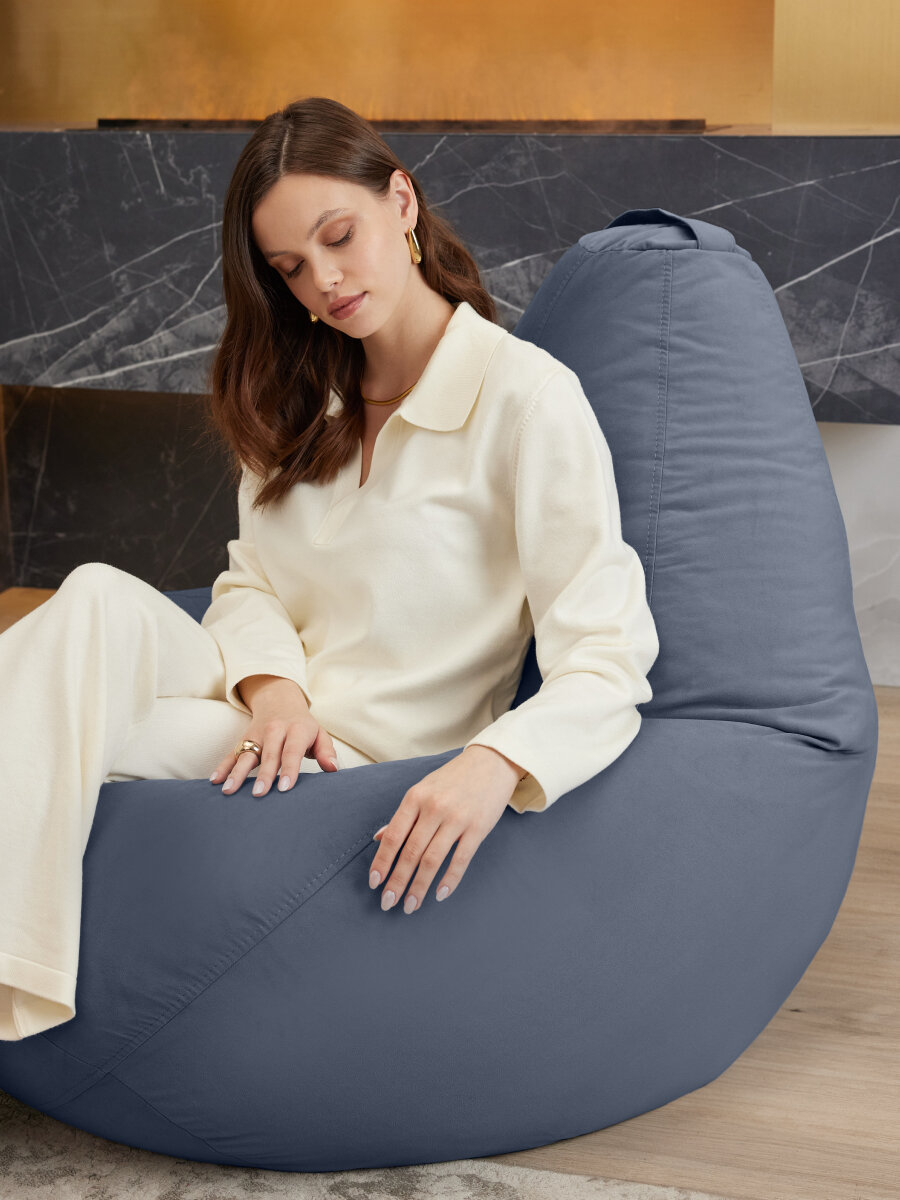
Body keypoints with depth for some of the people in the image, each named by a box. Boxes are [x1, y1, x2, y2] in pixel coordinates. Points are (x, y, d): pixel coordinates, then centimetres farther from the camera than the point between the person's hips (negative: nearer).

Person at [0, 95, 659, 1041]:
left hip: (370, 762, -6)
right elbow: (251, 580, 10)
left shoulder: (528, 397, -10)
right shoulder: (299, 397, 14)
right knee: (102, 599, -27)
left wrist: (493, 766, -37)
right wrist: (275, 689, -14)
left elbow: (605, 665, -17)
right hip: (265, 710, 6)